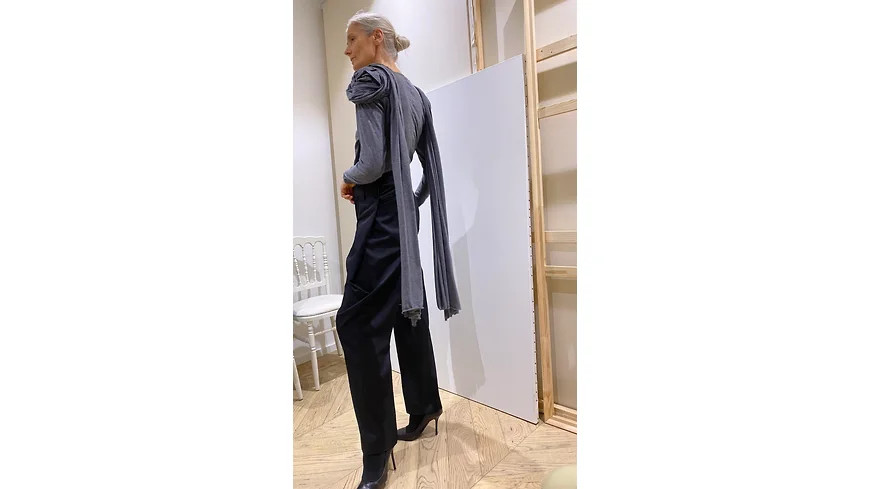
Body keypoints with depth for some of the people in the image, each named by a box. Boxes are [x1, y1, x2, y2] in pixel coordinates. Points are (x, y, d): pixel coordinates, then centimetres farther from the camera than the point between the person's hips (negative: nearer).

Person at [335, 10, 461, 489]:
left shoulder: (370, 79, -6)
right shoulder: (417, 94, 18)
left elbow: (373, 162, -18)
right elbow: (432, 167, 17)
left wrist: (348, 179, 1)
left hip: (381, 217, -9)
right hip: (405, 214, 9)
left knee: (358, 322, -5)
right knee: (409, 314, 14)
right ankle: (423, 411, 30)